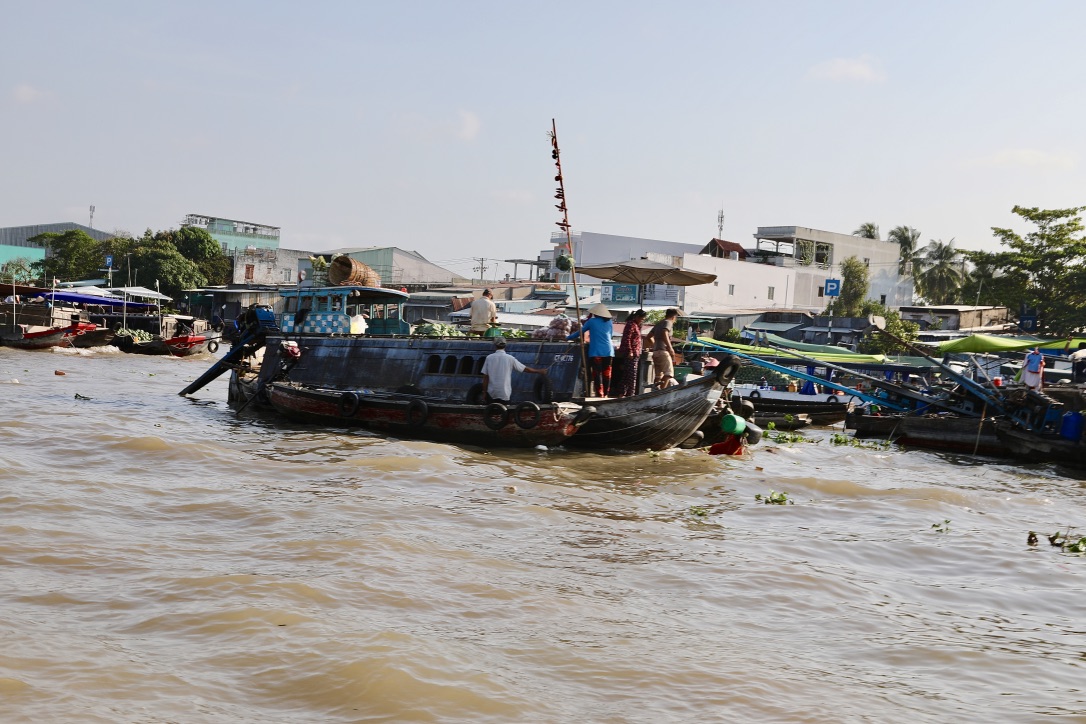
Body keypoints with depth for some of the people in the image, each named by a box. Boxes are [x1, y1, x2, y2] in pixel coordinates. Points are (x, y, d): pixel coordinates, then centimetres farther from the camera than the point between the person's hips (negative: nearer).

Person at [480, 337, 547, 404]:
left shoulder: (489, 358, -2)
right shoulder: (510, 358, -4)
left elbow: (485, 377, -2)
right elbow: (525, 369, 4)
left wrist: (484, 391, 7)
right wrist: (540, 371, 17)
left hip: (491, 393, 1)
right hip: (504, 393, -1)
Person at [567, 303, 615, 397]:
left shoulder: (591, 321, 1)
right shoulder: (609, 322, 11)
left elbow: (580, 332, 5)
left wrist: (567, 338, 17)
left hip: (596, 351, -3)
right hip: (608, 351, 3)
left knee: (597, 373, -4)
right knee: (606, 374, 6)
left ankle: (599, 395, -12)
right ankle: (605, 394, 8)